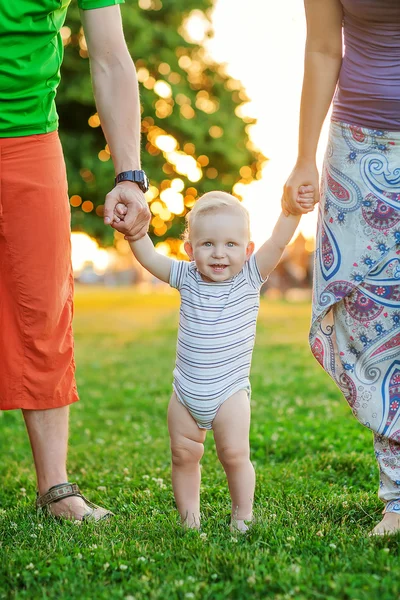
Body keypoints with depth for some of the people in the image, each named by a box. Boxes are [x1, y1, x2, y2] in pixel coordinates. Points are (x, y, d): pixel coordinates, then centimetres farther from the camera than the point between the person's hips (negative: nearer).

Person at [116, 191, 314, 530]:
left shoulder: (249, 278, -9)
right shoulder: (187, 277, -1)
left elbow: (278, 243, -21)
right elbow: (149, 257, 0)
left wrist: (292, 210, -35)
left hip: (229, 392, -3)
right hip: (186, 393, 3)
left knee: (235, 455, -6)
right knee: (184, 454, 7)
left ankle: (243, 517, 11)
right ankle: (189, 519, 19)